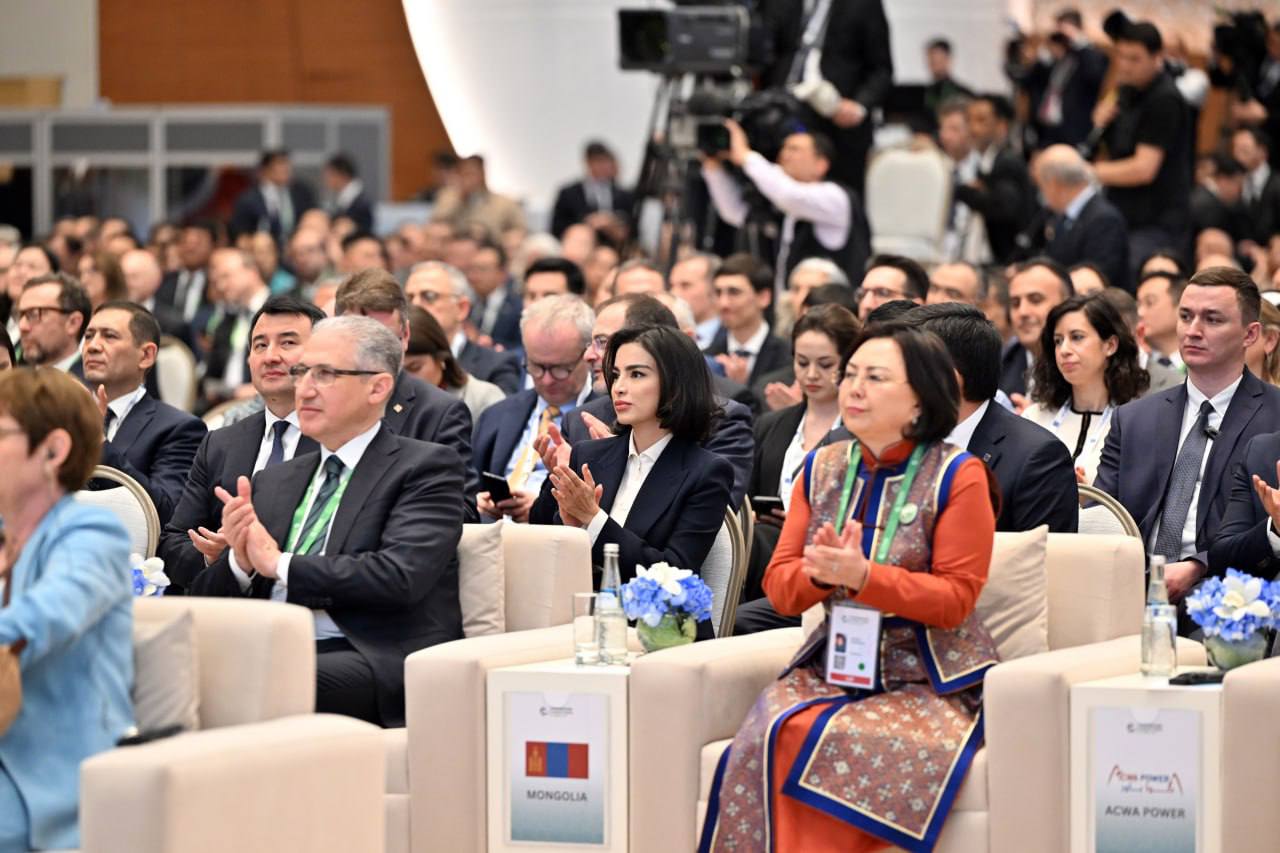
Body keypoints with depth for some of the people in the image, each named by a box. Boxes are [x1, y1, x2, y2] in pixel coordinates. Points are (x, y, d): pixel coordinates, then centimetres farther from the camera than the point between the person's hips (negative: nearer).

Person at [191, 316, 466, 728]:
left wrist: (279, 564, -6)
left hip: (378, 660, -5)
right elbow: (207, 597, 19)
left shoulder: (426, 467, 5)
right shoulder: (273, 482, 24)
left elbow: (400, 577, -12)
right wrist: (240, 562, -4)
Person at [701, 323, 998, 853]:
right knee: (778, 734, -27)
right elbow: (780, 589, 8)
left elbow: (955, 599, -10)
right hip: (834, 666, 4)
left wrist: (862, 576, -23)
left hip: (931, 682, -4)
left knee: (845, 743, -32)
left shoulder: (957, 476, -5)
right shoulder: (821, 468, 11)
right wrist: (820, 574, -16)